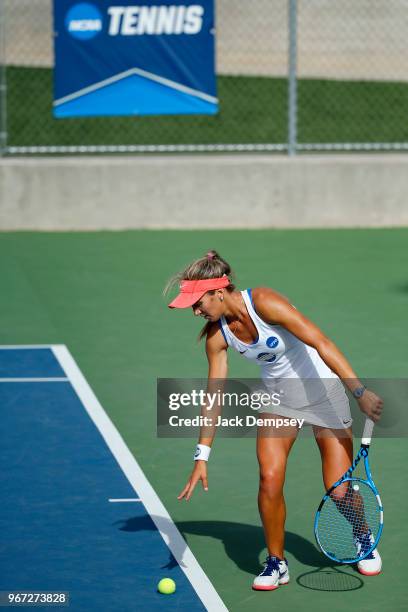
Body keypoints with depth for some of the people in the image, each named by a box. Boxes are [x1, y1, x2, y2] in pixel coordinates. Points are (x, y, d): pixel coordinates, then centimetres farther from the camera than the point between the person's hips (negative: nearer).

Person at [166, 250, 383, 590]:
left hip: (324, 388, -5)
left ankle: (364, 539, 26)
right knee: (269, 478, -15)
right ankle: (276, 562, 3)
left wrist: (360, 391, -38)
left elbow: (321, 343, -32)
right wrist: (201, 458, -7)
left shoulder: (264, 303, -29)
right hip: (278, 395, 5)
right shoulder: (217, 334, -10)